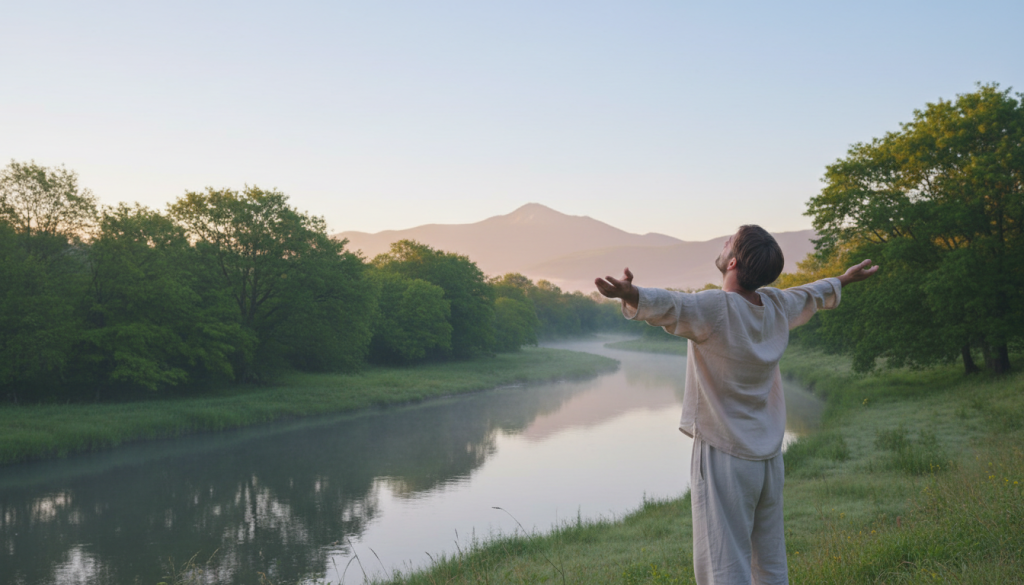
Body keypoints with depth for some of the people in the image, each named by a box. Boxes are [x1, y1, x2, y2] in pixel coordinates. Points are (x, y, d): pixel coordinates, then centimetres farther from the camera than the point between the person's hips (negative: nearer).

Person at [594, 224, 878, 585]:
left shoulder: (715, 309, -17)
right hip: (769, 456, 8)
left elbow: (669, 306, -39)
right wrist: (844, 280, 47)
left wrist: (630, 294, -57)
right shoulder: (778, 306, 6)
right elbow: (814, 294, 27)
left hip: (724, 458, -8)